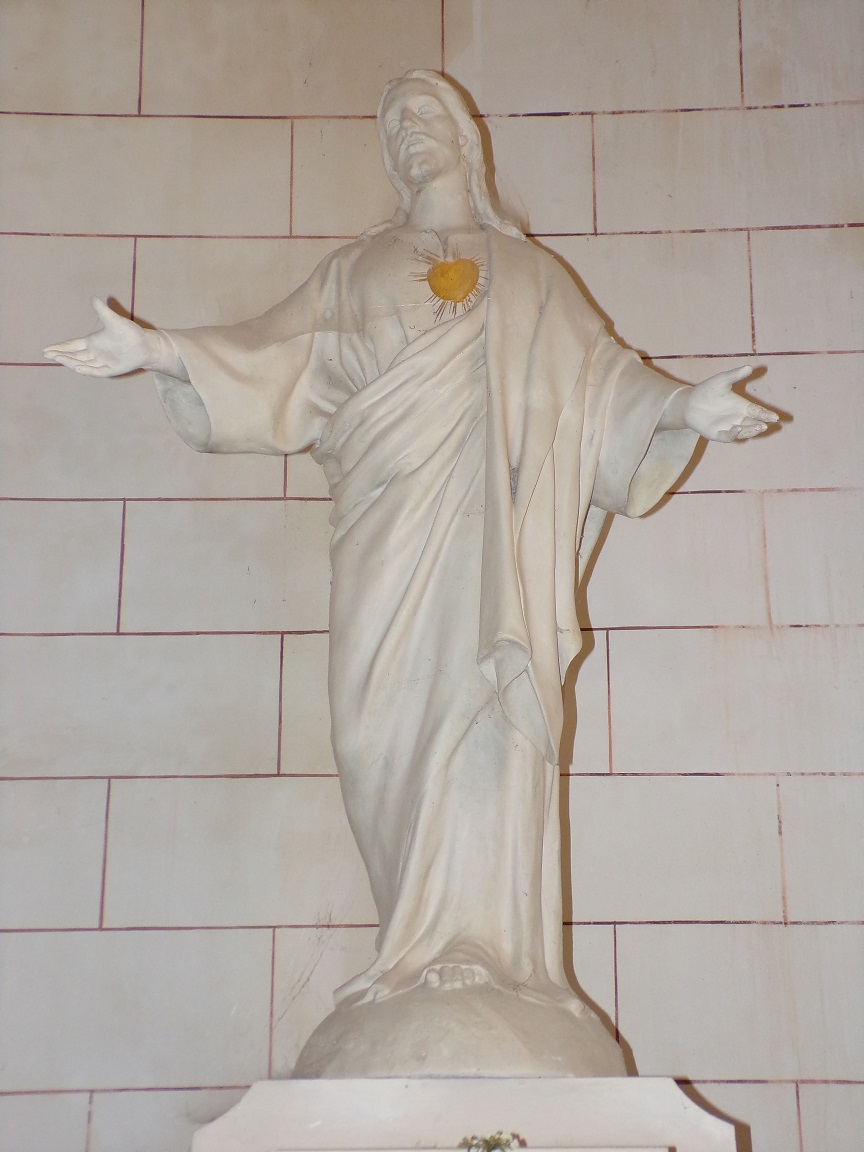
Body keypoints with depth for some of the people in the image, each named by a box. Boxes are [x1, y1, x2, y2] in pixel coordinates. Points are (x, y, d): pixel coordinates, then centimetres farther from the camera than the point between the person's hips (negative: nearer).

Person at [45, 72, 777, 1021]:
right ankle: (427, 950, -10)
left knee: (482, 710, -15)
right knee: (391, 720, -11)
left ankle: (478, 948, -16)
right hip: (390, 519, 1)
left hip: (488, 517, -1)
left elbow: (597, 371, 14)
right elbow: (281, 354, 14)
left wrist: (683, 407, -2)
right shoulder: (358, 269, 25)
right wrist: (159, 351, 1)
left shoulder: (525, 270, 24)